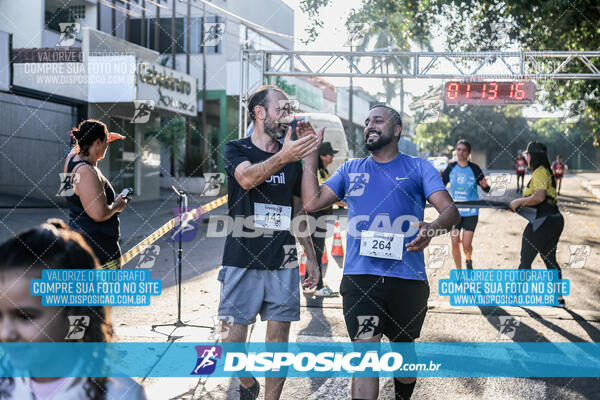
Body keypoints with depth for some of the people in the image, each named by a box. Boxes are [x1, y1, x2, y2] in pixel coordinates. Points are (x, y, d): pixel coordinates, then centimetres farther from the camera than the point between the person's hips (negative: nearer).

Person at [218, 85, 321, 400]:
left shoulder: (293, 159, 13)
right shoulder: (237, 150, 0)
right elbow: (247, 178, -24)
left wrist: (311, 256, 14)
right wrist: (283, 157, -40)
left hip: (283, 263, 3)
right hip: (242, 261, -3)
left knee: (279, 339, 3)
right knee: (234, 337, -1)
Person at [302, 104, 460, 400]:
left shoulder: (419, 168, 6)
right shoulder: (350, 169, 14)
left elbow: (451, 211, -5)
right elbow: (311, 202, 6)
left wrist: (432, 229, -28)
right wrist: (310, 151, 5)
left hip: (408, 278, 0)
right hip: (360, 278, 0)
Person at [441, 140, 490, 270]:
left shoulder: (474, 168, -8)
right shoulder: (451, 167, -1)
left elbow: (486, 190, -4)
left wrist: (485, 185, -25)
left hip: (471, 211, -2)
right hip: (454, 211, 2)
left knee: (466, 244, -5)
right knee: (455, 243, 1)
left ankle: (468, 260, 31)